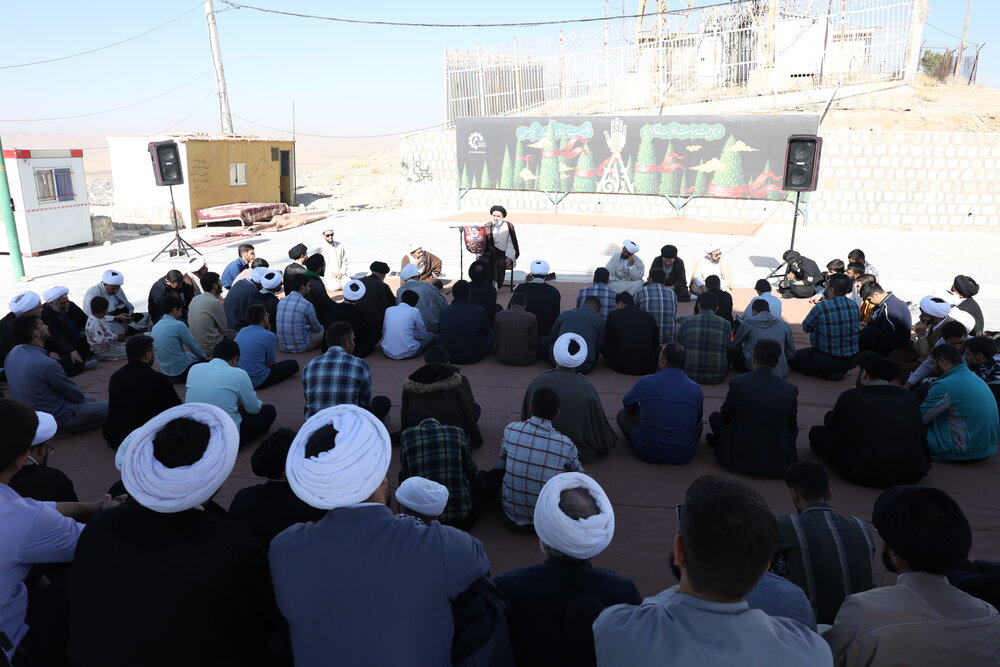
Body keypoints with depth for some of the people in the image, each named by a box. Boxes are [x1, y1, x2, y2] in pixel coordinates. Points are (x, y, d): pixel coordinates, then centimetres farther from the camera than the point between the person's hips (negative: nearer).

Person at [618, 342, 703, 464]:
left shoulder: (646, 382, -9)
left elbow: (627, 403, 12)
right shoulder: (696, 390, -3)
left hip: (646, 453, -4)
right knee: (699, 423, 32)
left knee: (623, 414, 18)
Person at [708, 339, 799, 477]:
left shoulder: (737, 383, -14)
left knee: (715, 417, 19)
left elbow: (725, 415, 2)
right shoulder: (790, 390, -9)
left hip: (740, 458, -1)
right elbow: (792, 426, 3)